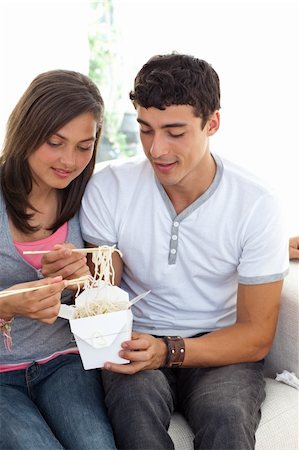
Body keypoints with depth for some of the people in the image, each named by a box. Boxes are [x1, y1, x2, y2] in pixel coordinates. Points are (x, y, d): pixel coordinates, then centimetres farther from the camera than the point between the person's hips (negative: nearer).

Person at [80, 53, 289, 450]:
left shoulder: (258, 205, -12)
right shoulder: (108, 188, -8)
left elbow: (257, 336, -9)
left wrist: (168, 352, -25)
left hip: (220, 349, 0)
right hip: (137, 342, 1)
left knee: (226, 417, -32)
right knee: (134, 401, -32)